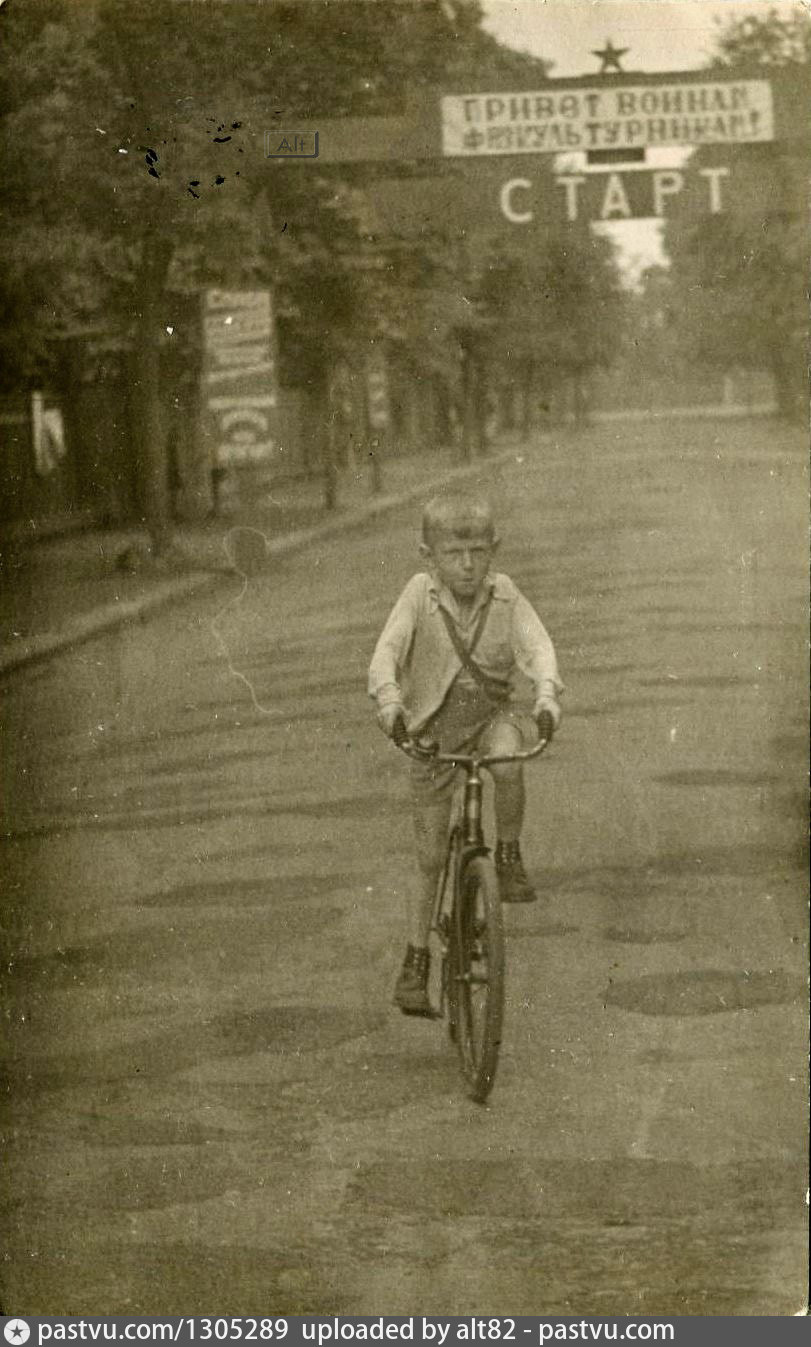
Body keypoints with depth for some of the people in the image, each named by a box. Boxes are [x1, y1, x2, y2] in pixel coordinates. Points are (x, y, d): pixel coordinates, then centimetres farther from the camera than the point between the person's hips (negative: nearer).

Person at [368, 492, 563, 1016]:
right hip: (434, 726, 0)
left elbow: (536, 644, -19)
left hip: (493, 712, 0)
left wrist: (547, 691, -40)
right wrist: (389, 697, -42)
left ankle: (510, 856, -13)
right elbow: (388, 648, -22)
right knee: (430, 858, 2)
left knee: (508, 762, -38)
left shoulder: (504, 594, -9)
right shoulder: (420, 593, -12)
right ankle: (416, 962, 17)